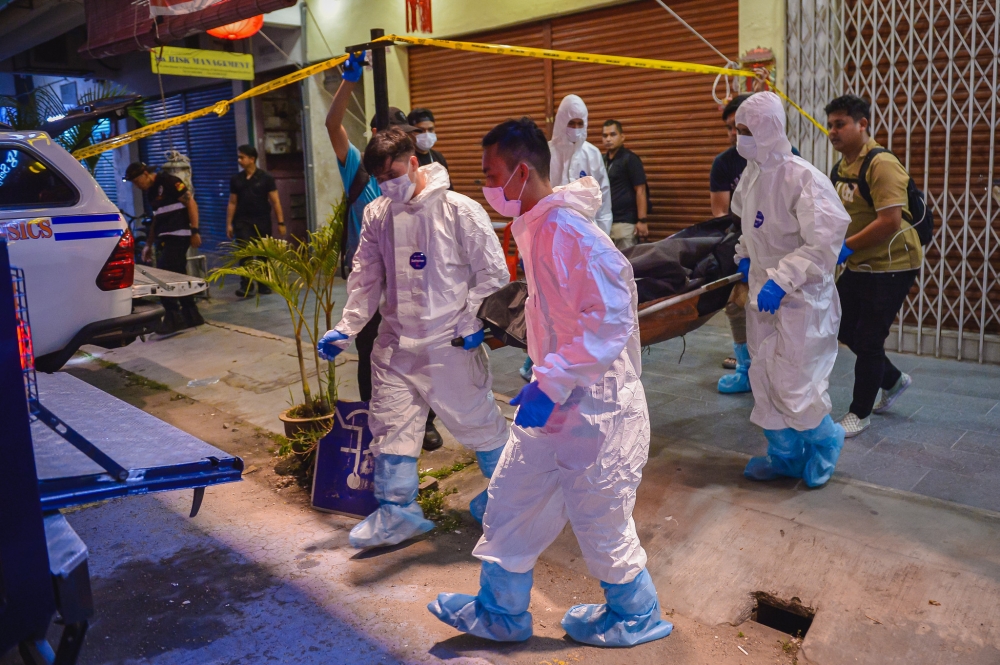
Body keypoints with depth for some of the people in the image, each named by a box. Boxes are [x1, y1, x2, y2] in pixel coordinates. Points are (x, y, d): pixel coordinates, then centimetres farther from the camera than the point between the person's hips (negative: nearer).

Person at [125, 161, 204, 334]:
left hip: (178, 236, -9)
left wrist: (195, 231, -19)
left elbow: (191, 203, -13)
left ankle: (174, 317, -6)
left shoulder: (169, 181, -9)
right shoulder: (150, 192, 18)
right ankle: (191, 314, 18)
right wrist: (148, 244, 22)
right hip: (164, 238, 9)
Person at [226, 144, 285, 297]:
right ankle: (245, 285, -8)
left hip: (262, 221, -1)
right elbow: (232, 203, 10)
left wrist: (280, 222, -9)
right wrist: (229, 223, 5)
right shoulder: (236, 179, 7)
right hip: (242, 221, 2)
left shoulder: (266, 178, -2)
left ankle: (264, 285, 17)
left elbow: (275, 201, -4)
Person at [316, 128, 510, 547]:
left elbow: (493, 272, -7)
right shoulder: (376, 215, 4)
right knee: (389, 427, 8)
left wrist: (474, 323, -12)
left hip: (450, 344, -5)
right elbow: (365, 278, 10)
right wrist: (345, 329, 2)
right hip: (395, 344, 5)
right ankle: (397, 511, 23)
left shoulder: (460, 210, -12)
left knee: (477, 419, 9)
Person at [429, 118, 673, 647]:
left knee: (599, 520, 8)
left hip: (594, 405, -9)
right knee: (509, 497, 15)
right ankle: (500, 612, 32)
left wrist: (551, 385, -26)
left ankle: (635, 615, 34)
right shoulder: (534, 228, 8)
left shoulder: (571, 233, -22)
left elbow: (612, 320, -27)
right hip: (554, 399, 9)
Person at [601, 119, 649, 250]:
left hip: (624, 222, -7)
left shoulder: (630, 159, -7)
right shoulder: (602, 160, 13)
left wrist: (642, 220, -17)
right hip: (605, 221, 7)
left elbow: (640, 191, -11)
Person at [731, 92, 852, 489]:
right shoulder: (752, 173, 6)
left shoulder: (802, 177, -20)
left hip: (802, 297, -8)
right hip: (763, 293, 8)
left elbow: (823, 244, -24)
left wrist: (781, 281, -28)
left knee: (794, 383, -4)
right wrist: (744, 254, 9)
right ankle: (785, 456, 29)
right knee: (765, 380, 11)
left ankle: (825, 442, 26)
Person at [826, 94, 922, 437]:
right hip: (859, 265, 9)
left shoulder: (881, 164, -20)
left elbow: (890, 221, -29)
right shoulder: (841, 167, 7)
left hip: (890, 266, -9)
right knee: (844, 329, 14)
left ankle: (860, 414, 16)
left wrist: (846, 247, -24)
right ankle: (894, 380, 37)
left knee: (868, 339, -1)